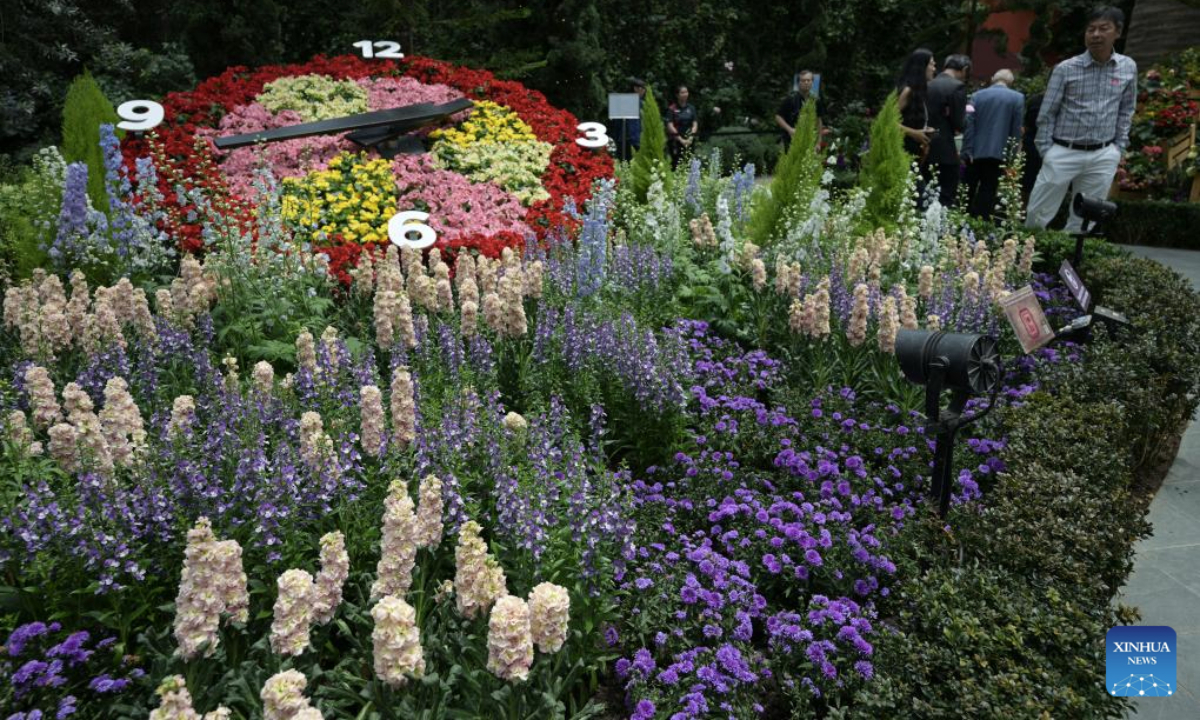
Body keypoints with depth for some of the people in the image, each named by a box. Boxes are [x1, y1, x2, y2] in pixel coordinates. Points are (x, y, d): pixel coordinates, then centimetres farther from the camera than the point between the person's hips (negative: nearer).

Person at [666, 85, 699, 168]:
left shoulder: (691, 108, 11)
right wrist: (681, 139, -11)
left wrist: (690, 138, -7)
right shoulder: (672, 109, -1)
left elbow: (695, 124, 8)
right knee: (676, 164, -7)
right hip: (676, 141, -3)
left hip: (689, 141, 3)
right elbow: (670, 126, -7)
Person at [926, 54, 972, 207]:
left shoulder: (927, 85, 8)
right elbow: (959, 125, -12)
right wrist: (966, 113, 8)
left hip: (925, 149, 6)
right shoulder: (957, 86, -10)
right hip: (945, 150, -6)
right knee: (945, 200, -2)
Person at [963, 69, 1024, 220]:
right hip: (999, 152, -1)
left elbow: (969, 124, -4)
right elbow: (1016, 129, -1)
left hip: (976, 152, 1)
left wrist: (967, 151, -5)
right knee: (987, 191, 2)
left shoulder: (977, 95, 4)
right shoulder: (1017, 98, 2)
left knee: (969, 190, 12)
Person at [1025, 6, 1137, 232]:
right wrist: (1045, 150, -4)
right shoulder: (1066, 68, -5)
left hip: (1103, 156, 3)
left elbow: (1126, 111, 14)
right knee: (1037, 215, -1)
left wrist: (1120, 147, 9)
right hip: (1063, 152, -3)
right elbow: (1047, 113, 0)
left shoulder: (1128, 68, 4)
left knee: (1084, 219, 8)